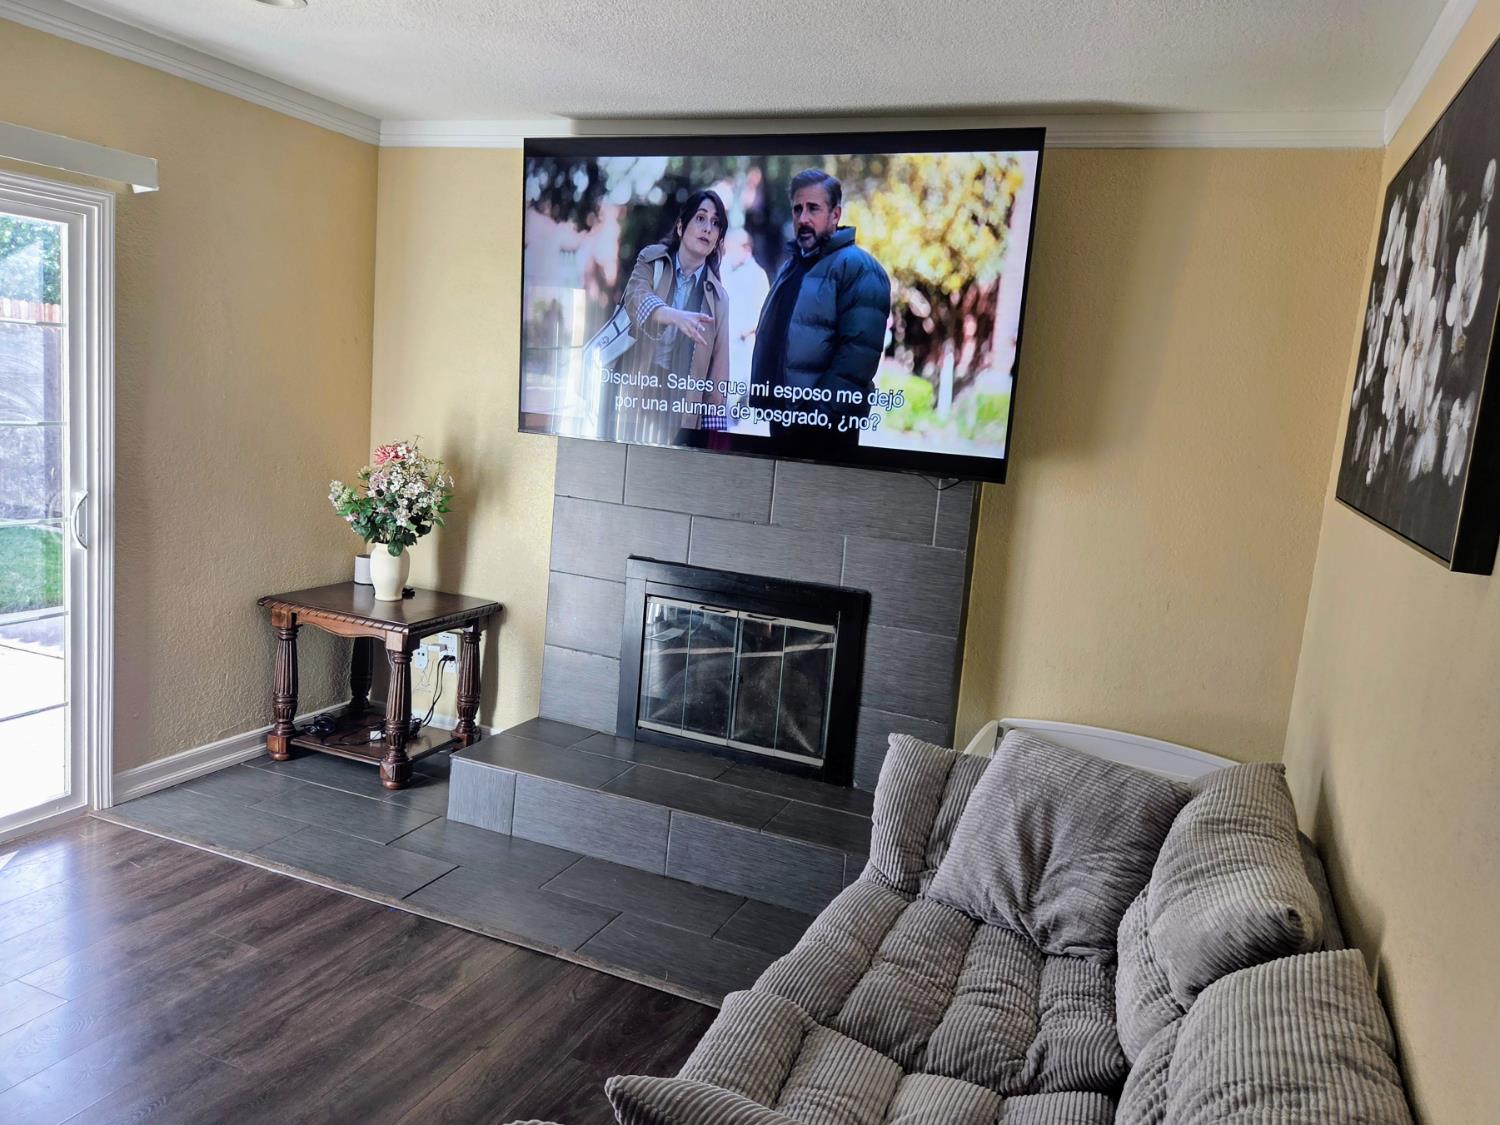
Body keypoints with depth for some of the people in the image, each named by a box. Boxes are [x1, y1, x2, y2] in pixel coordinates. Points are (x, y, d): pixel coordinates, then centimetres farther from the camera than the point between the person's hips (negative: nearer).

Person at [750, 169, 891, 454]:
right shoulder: (791, 265, 17)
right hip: (782, 416, 8)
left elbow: (859, 350, -21)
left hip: (824, 426, -8)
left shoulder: (857, 266, -10)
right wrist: (763, 399, 15)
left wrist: (820, 413, -24)